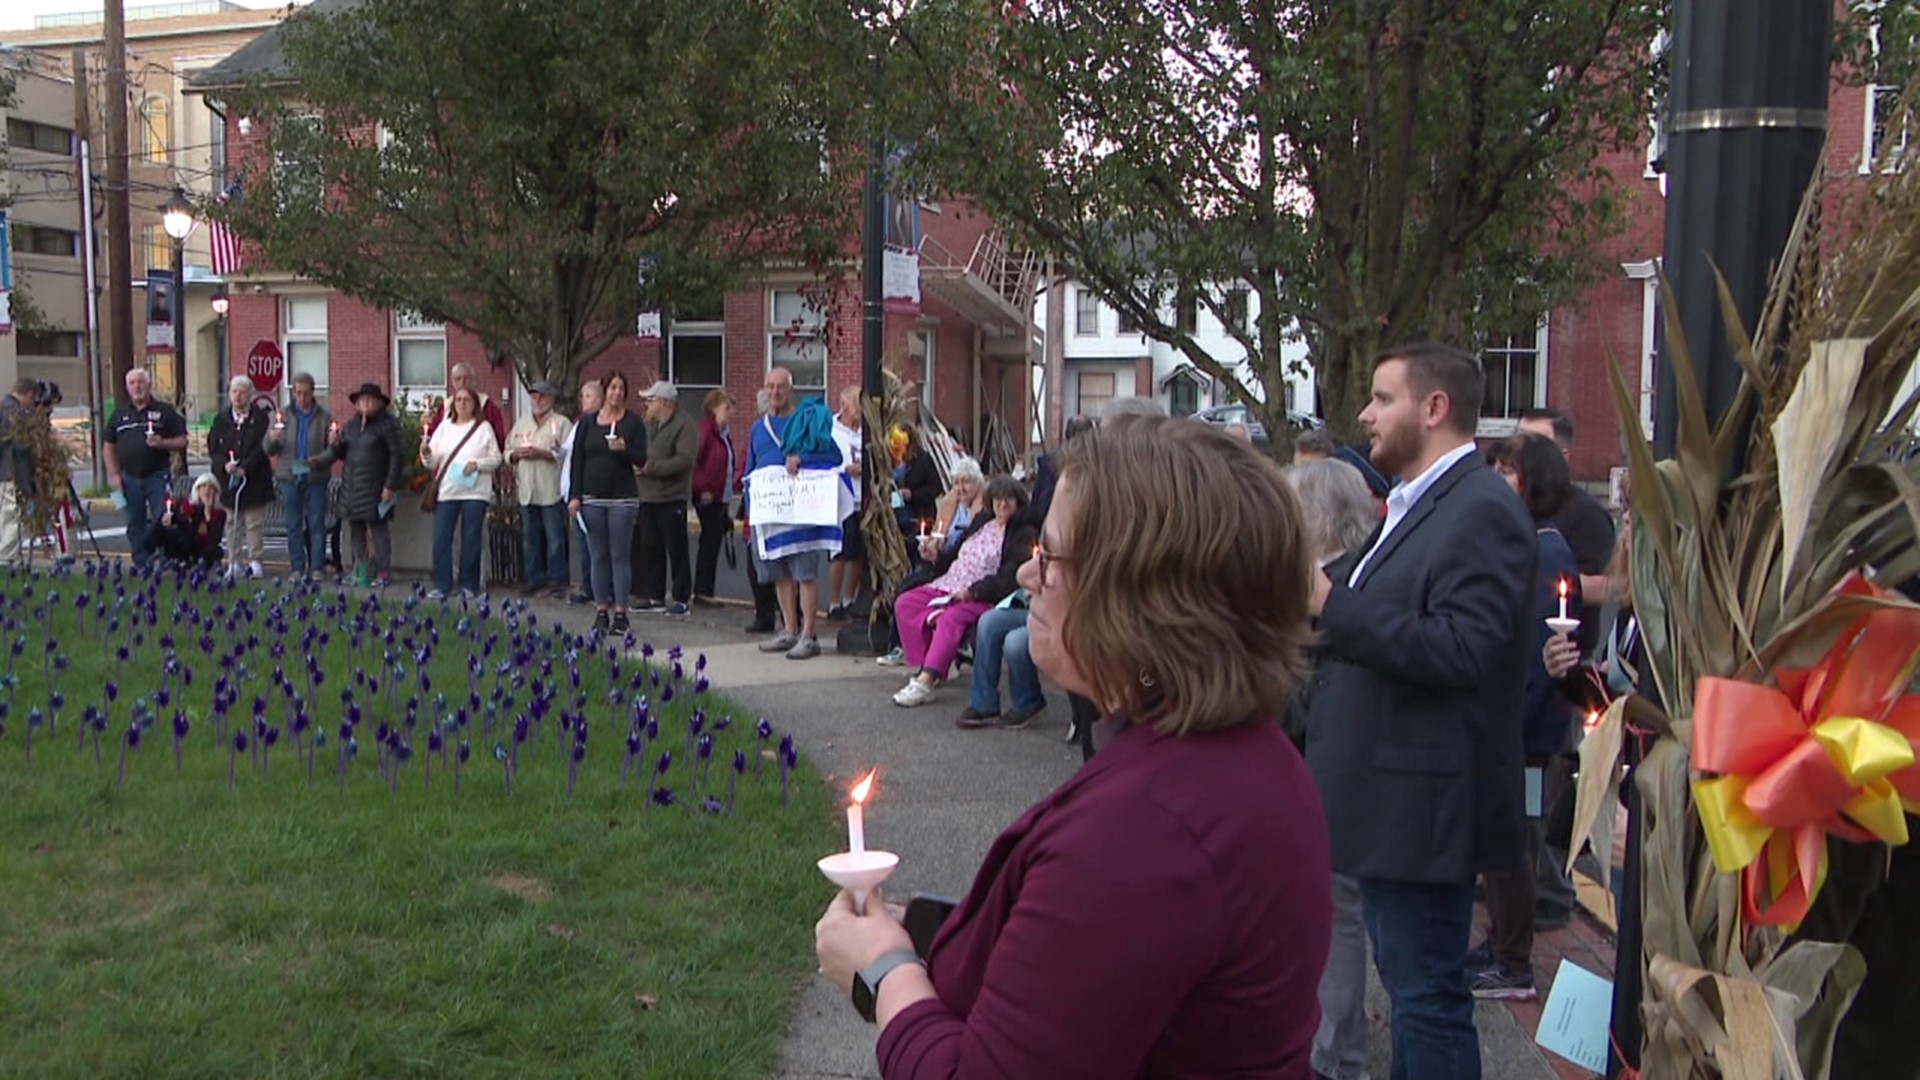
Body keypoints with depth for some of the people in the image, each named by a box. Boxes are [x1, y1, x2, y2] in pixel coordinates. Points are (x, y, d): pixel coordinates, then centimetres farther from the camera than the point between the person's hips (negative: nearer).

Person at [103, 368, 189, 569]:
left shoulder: (165, 411, 3)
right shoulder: (120, 413, 12)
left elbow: (182, 441, 1)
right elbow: (108, 446, 13)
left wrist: (162, 443, -18)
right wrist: (113, 474, 3)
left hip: (157, 475, -4)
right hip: (129, 477, 4)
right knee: (135, 524, 9)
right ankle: (141, 565, 17)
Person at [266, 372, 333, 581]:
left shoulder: (324, 417, 5)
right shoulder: (283, 415, 8)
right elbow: (268, 448, 5)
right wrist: (272, 439, -17)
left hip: (315, 478, -1)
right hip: (290, 478, 1)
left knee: (317, 525, 1)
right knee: (293, 526, 5)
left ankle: (316, 567, 7)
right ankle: (297, 568, 11)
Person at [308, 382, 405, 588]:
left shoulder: (387, 424, -6)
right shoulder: (351, 425, 15)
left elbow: (397, 456, -10)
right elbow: (342, 452, 21)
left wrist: (390, 485, -14)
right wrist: (334, 444, -2)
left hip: (375, 488, -7)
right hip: (351, 487, 7)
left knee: (378, 528, -6)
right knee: (355, 528, 10)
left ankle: (383, 572, -1)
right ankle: (359, 569, 18)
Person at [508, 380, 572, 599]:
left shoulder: (561, 423, -1)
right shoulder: (521, 424, 18)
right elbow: (507, 451, 18)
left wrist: (542, 453, -18)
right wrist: (516, 454, -3)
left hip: (551, 489, -6)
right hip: (526, 490, 6)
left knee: (555, 538, -3)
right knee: (529, 538, 9)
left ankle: (557, 581, 3)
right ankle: (535, 579, 17)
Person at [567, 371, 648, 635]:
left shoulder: (633, 422, 2)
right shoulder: (587, 422, 8)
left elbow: (642, 459, -3)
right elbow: (576, 460, 7)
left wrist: (624, 449, -24)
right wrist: (575, 495, 1)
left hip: (623, 498, -2)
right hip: (592, 498, 2)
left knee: (620, 556, -1)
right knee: (598, 556, 5)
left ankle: (620, 613, 3)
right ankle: (601, 611, 11)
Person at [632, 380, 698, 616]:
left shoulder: (685, 426, -9)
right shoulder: (649, 426, 18)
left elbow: (685, 460, -20)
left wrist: (651, 468, -20)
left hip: (671, 499, -8)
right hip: (648, 497, 8)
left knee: (677, 550, -3)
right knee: (650, 550, 10)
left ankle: (682, 599, 4)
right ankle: (654, 596, 19)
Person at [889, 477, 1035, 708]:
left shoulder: (1024, 534, -2)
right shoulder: (981, 521, 21)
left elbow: (1009, 578, -14)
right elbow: (954, 555, 26)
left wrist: (972, 592, -22)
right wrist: (935, 556, 3)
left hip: (983, 596, -8)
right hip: (948, 585, 8)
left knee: (951, 618, -35)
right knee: (904, 603, -10)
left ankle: (925, 681, -36)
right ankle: (922, 668, -18)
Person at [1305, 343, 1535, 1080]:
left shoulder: (1481, 511, -16)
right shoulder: (1416, 505, 17)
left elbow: (1462, 650, -26)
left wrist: (1332, 604, -25)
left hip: (1423, 801, -10)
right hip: (1390, 795, 10)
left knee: (1428, 995, -1)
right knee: (1409, 983, 19)